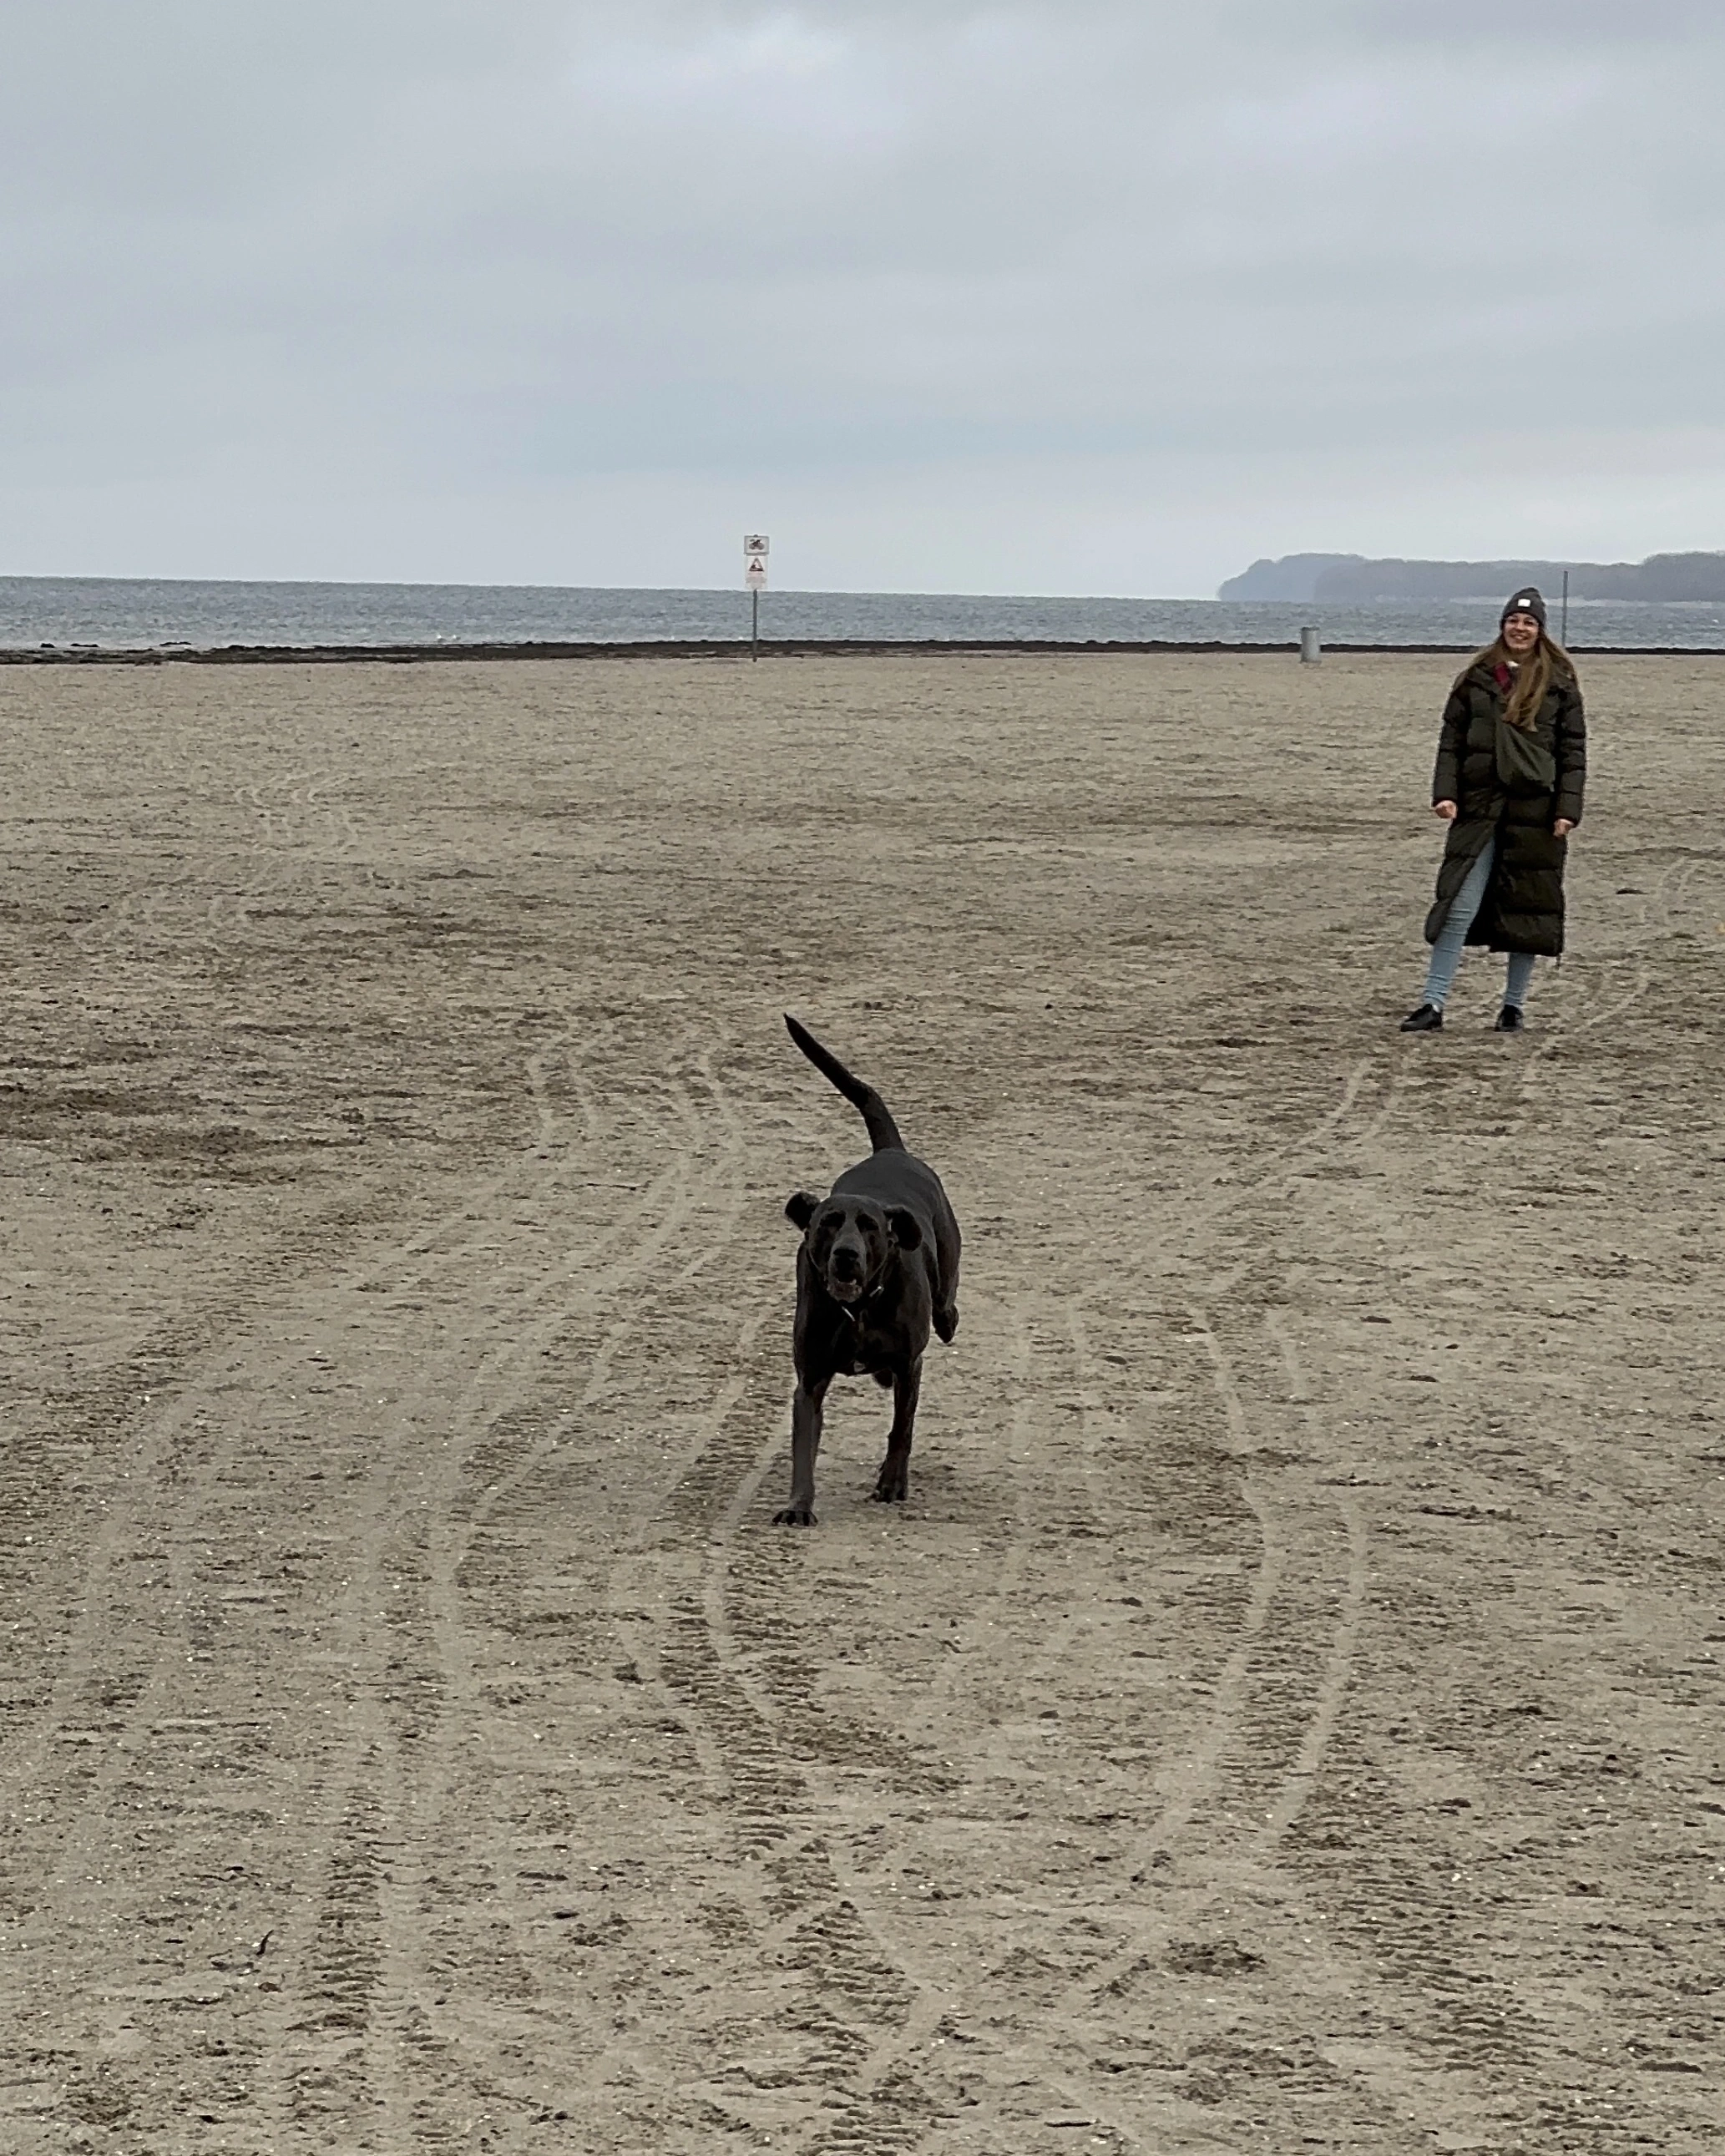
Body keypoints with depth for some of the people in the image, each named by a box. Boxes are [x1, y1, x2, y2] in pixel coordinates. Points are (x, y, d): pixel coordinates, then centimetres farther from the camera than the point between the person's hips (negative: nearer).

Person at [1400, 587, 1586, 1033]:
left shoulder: (1559, 681, 4)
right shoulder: (1477, 678, 8)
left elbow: (1573, 748, 2)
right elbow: (1452, 739, 7)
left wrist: (1568, 808, -7)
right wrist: (1444, 793, -5)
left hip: (1534, 809, -1)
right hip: (1479, 807, 1)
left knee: (1528, 909, 6)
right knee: (1458, 906, -5)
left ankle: (1513, 1007, 17)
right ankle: (1433, 1004, -5)